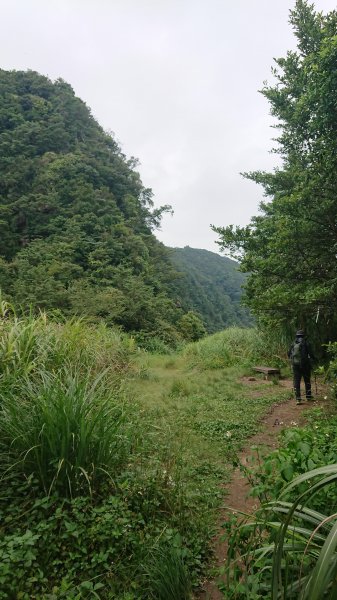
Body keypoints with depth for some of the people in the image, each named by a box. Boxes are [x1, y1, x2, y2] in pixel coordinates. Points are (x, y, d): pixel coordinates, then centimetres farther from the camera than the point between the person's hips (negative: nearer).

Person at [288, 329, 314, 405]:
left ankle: (298, 399, -1)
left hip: (295, 364, 2)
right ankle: (308, 396, 24)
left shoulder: (293, 343, 4)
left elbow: (289, 354, 10)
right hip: (304, 364, -2)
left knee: (296, 381, 3)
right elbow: (310, 354, -9)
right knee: (307, 380, 15)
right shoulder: (306, 343, -7)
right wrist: (312, 358, 13)